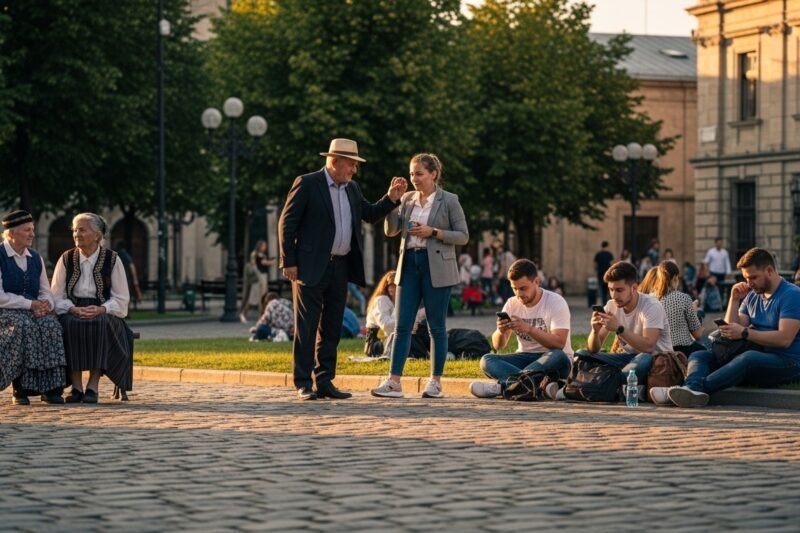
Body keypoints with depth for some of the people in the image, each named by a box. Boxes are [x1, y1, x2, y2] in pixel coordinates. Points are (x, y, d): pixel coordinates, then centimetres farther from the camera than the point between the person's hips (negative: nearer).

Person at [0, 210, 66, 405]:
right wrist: (30, 304, -19)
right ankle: (20, 388, -31)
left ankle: (50, 388, -28)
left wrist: (45, 304, -9)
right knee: (25, 326, -37)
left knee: (51, 326, -28)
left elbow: (46, 292, 16)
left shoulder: (36, 258, 16)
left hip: (34, 311, 5)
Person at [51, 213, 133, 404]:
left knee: (100, 324, -36)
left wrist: (101, 309, -18)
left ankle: (93, 386, -35)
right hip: (72, 312, 1)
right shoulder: (66, 259, 7)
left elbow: (121, 299, 1)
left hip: (104, 314, -1)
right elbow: (57, 297, 5)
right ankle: (76, 387, -33)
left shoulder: (112, 259, 2)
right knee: (69, 324, -34)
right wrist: (73, 309, -16)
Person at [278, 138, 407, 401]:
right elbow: (287, 223, -8)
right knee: (306, 327, -3)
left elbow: (370, 214, 23)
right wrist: (288, 262, -13)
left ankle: (324, 381, 15)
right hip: (311, 268, -7)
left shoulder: (352, 189, 13)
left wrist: (392, 199, 6)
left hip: (340, 268, 7)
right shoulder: (307, 184, -7)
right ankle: (303, 384, -1)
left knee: (331, 329, 9)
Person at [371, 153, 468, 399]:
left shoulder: (449, 201, -2)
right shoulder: (408, 199, 11)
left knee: (436, 327, 1)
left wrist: (433, 232, -15)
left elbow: (463, 236, -3)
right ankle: (394, 382, -4)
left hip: (437, 268, -4)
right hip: (409, 264, 4)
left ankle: (435, 383, 8)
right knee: (402, 325, -1)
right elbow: (391, 230, 5)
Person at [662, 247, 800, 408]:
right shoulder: (752, 296, 18)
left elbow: (784, 339, -18)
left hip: (786, 362, -8)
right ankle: (692, 390, -41)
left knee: (749, 358, -40)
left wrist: (745, 333, -20)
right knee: (699, 356, -6)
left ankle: (697, 387, -52)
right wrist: (735, 300, 3)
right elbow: (733, 331, 13)